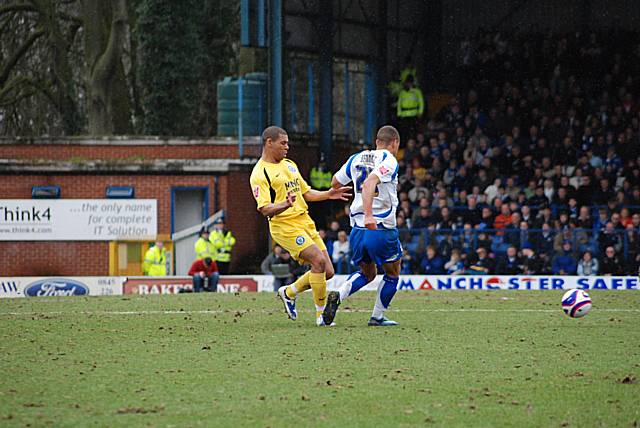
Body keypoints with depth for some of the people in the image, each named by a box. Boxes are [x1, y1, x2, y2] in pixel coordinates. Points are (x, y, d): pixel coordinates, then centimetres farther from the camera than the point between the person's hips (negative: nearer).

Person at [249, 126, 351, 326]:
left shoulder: (290, 165, 17)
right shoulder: (260, 174, -10)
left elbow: (306, 193, 26)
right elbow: (265, 209, -18)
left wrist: (328, 194, 11)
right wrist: (284, 205, -36)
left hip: (305, 222, 8)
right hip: (284, 226, -8)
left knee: (327, 271, 3)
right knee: (319, 261, -23)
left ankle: (288, 292, 25)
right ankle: (321, 314, -13)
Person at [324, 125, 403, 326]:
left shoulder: (356, 159, 9)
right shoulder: (389, 161, -10)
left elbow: (335, 183, 19)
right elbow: (369, 183, -27)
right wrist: (369, 215, -35)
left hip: (357, 229, 6)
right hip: (382, 229, -6)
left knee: (367, 273, 22)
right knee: (393, 274, 16)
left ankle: (337, 295, -2)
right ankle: (377, 316, 17)